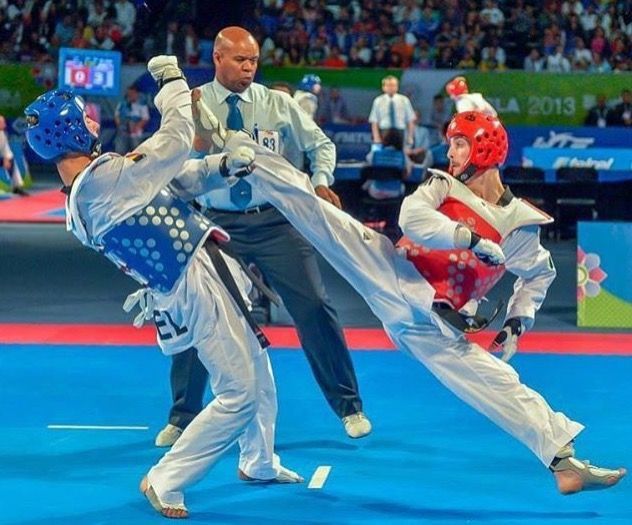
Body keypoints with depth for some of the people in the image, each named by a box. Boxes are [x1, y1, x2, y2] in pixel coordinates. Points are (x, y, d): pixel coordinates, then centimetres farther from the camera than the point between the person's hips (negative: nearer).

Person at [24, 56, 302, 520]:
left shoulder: (93, 184, 6)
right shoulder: (101, 180, -24)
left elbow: (172, 179, 12)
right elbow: (173, 147, -20)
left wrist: (221, 165, -3)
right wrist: (174, 83, -6)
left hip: (202, 278, 10)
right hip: (199, 286, -10)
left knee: (258, 372, 24)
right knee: (239, 393, -7)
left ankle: (260, 462, 44)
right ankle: (164, 482, 4)